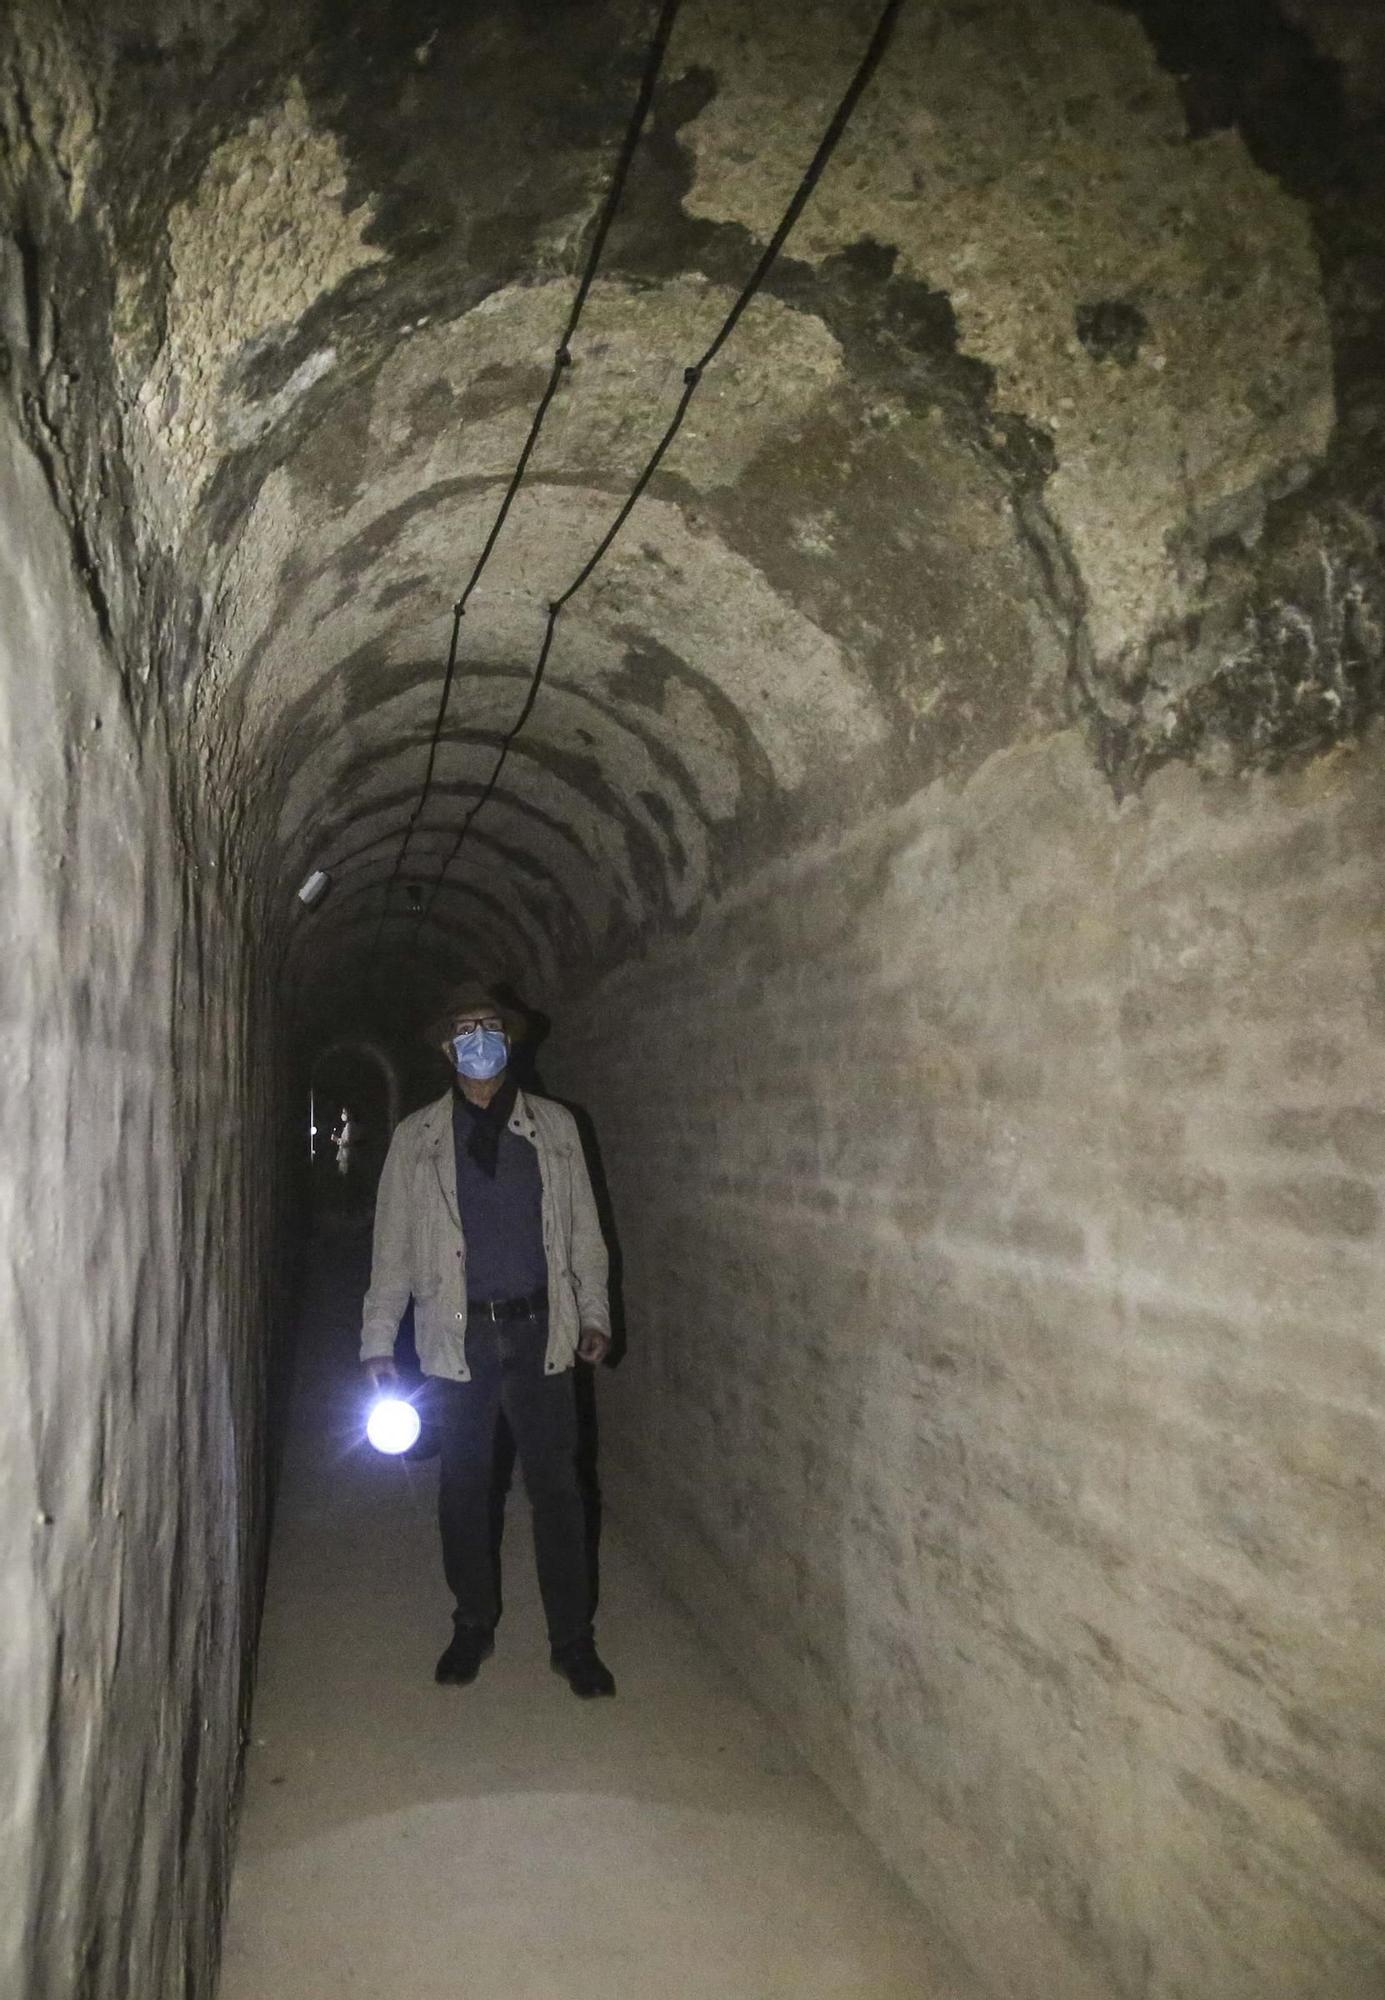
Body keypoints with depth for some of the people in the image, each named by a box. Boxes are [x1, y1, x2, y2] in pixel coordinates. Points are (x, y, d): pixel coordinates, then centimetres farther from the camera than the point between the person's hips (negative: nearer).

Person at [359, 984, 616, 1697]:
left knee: (556, 1487, 3)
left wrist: (594, 1313, 5)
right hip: (457, 1337, 0)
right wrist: (379, 1341, 0)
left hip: (538, 1331, 0)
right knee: (462, 1489, 10)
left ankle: (573, 1640, 15)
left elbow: (583, 1229, 9)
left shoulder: (553, 1126, 6)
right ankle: (473, 1625, 28)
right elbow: (392, 1244, 3)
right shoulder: (416, 1137, 4)